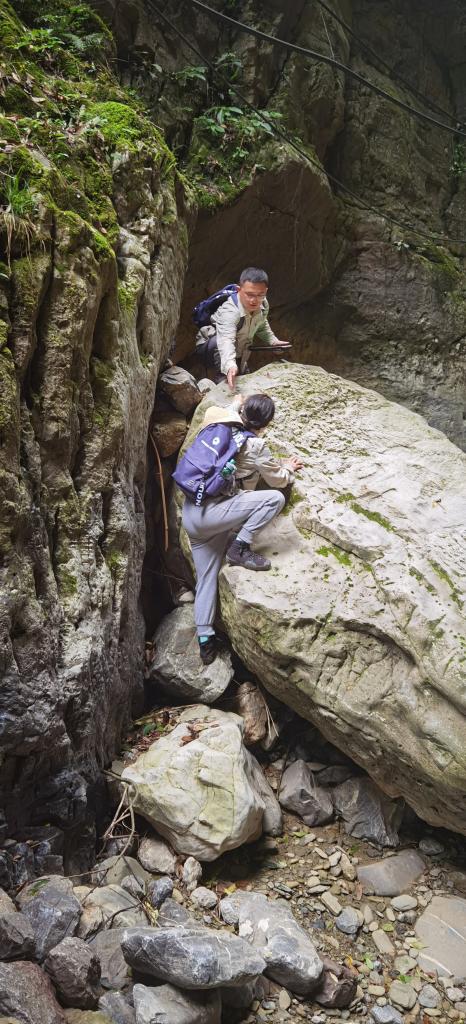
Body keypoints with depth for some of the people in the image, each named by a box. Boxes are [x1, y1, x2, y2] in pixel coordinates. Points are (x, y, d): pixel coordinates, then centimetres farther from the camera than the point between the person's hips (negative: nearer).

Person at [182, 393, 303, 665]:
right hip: (211, 514, -8)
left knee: (207, 577, 15)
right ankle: (239, 548, -5)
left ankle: (205, 638, 15)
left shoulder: (219, 424, 8)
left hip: (191, 514, 8)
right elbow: (277, 480, 7)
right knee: (275, 498, -11)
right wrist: (289, 469, 27)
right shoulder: (254, 446, -9)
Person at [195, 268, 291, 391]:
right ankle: (223, 382, -28)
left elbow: (262, 326, 10)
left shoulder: (263, 305, -15)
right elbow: (226, 339, -58)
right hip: (209, 347, -7)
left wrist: (273, 341, -7)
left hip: (238, 354, 7)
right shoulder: (229, 311, -40)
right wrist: (229, 365, -76)